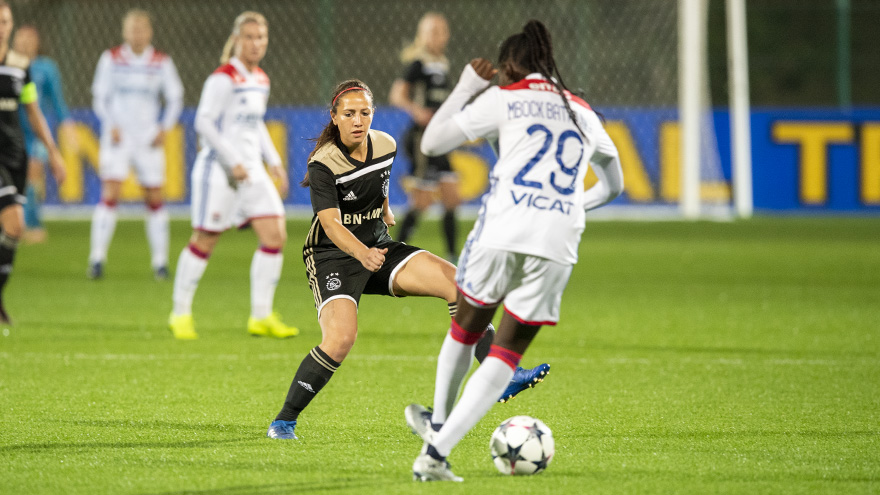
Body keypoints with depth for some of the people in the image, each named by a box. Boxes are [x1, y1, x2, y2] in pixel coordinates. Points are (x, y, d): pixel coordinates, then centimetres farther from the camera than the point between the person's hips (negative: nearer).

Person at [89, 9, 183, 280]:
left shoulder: (161, 62, 3)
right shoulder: (111, 59, 1)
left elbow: (175, 98, 10)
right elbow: (100, 98, 5)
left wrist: (165, 128, -3)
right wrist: (111, 125, -9)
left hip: (148, 139, 1)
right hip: (117, 136, -1)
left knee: (154, 199, 1)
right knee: (110, 194, -13)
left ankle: (160, 261, 8)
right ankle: (97, 258, -10)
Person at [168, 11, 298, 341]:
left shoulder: (260, 79, 13)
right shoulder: (223, 78, -12)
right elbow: (204, 122, -16)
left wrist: (273, 160, 16)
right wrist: (232, 162, -20)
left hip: (251, 171, 8)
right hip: (219, 170, -7)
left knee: (275, 235, -3)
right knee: (204, 241, -1)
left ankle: (261, 316, 1)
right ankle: (180, 313, 12)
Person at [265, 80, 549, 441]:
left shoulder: (386, 146, -1)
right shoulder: (324, 164, -20)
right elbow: (331, 224, -32)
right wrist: (361, 252, -48)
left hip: (377, 248, 6)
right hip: (331, 258, -6)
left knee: (455, 280, -12)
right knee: (340, 339, -28)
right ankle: (283, 421, -14)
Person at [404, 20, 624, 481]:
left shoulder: (504, 99, 7)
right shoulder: (583, 114, 21)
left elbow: (431, 142, 10)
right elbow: (613, 185, 34)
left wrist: (465, 87, 19)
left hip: (501, 233, -2)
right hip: (558, 247, 2)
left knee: (465, 329, 24)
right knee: (506, 354, 6)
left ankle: (438, 422, 41)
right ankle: (437, 451, -5)